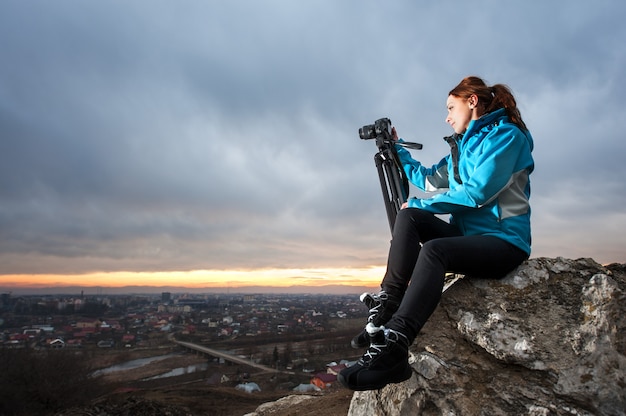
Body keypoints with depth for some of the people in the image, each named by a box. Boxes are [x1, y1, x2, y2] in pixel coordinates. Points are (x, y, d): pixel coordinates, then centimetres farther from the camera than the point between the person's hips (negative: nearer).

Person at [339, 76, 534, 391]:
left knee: (433, 250, -35)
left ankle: (393, 348, -42)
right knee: (408, 217, -14)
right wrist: (396, 148, 30)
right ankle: (388, 306, -22)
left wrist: (420, 203, -9)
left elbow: (477, 193, -17)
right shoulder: (463, 145, 19)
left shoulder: (506, 135, -6)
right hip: (467, 234, 8)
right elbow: (428, 179, 26)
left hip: (504, 241, -8)